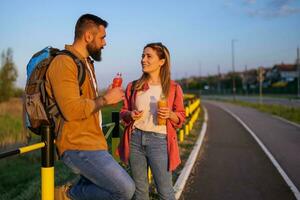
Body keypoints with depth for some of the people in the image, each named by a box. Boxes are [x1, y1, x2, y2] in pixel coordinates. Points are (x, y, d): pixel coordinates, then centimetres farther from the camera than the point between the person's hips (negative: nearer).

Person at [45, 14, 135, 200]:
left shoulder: (86, 63, 17)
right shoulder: (64, 63, -15)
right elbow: (72, 110, -25)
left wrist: (107, 96, 8)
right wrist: (105, 100, -13)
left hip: (92, 143, 10)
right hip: (79, 147, -10)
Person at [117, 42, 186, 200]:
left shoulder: (173, 88, 0)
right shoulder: (133, 86, 7)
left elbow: (181, 116, 5)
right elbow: (123, 112, 14)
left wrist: (170, 114, -15)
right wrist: (130, 115, -8)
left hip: (159, 140, -3)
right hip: (135, 139, 3)